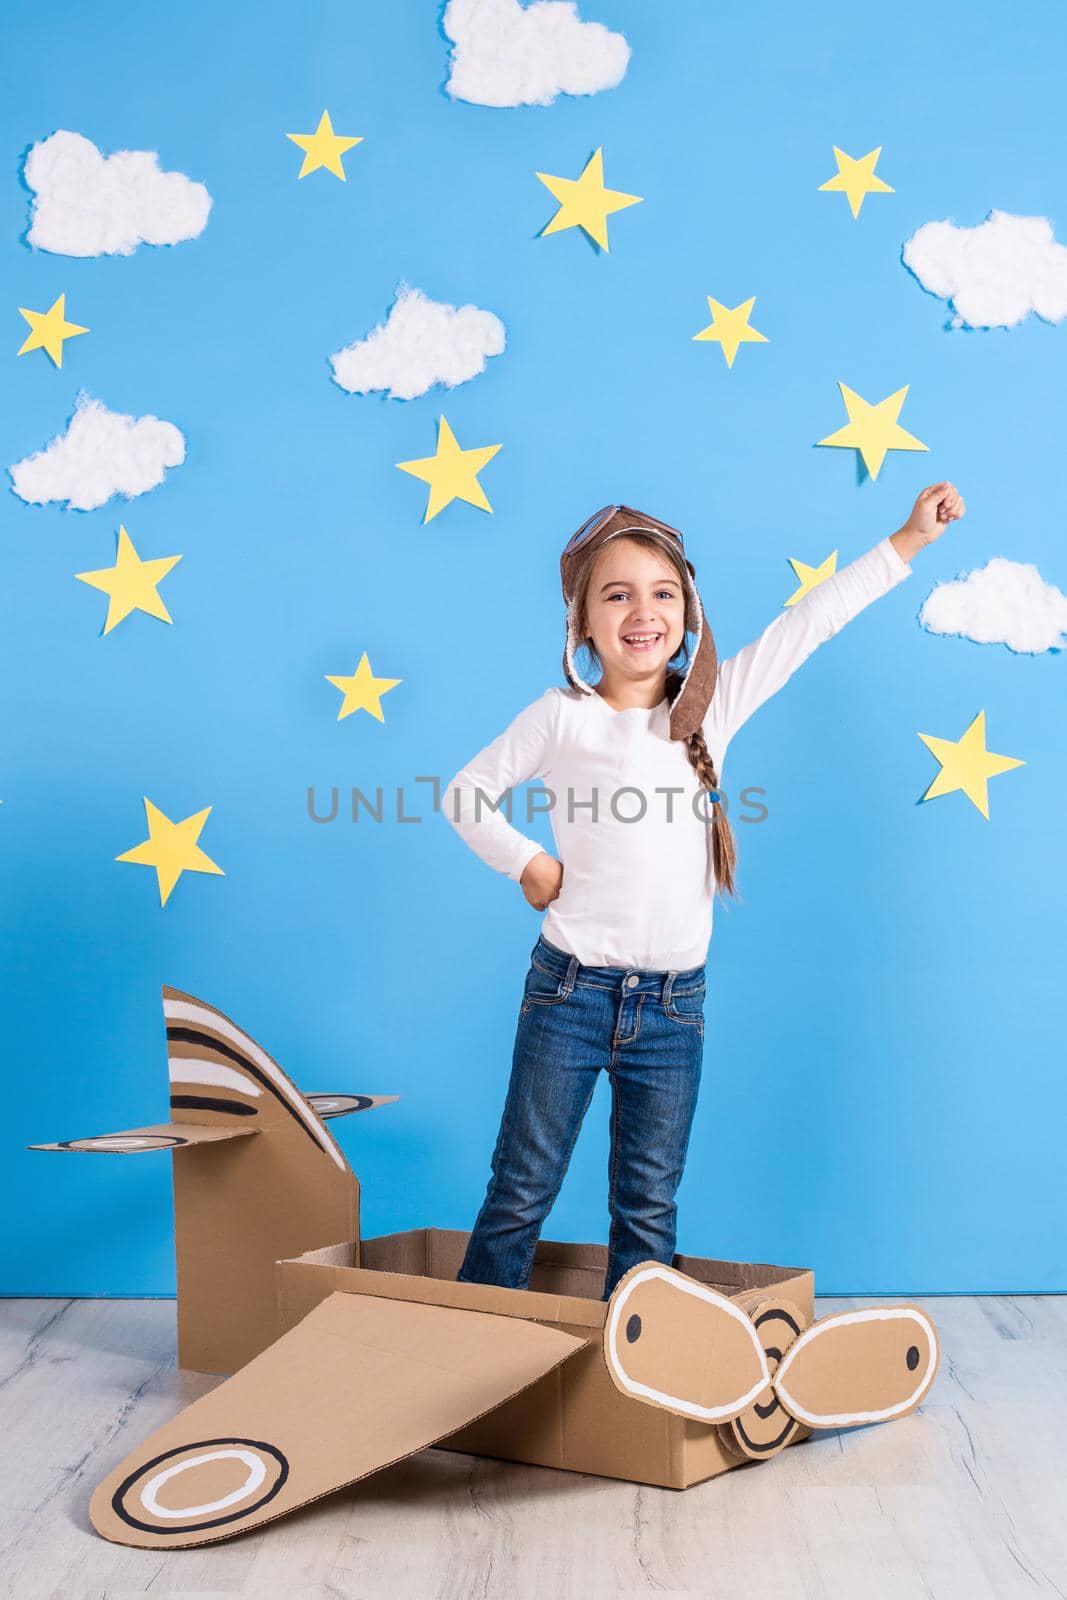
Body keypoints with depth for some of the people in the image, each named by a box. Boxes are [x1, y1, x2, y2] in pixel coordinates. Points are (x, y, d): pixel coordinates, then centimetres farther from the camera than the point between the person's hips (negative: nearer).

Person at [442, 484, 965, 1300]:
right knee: (522, 1191, 7)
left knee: (649, 1207, 11)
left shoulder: (713, 706, 2)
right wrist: (526, 863, -3)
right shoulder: (561, 718, -3)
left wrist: (908, 540, 2)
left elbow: (810, 620, 2)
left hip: (674, 1002, 2)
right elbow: (465, 793, 7)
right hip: (569, 988, -2)